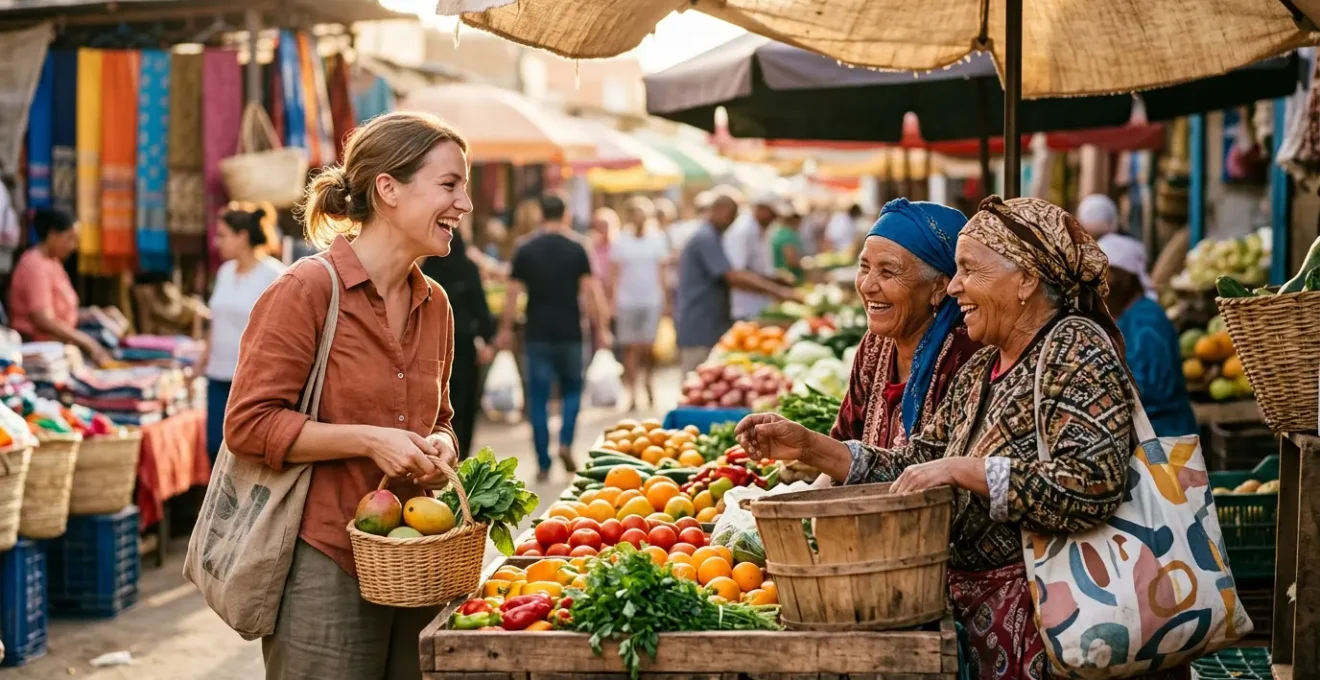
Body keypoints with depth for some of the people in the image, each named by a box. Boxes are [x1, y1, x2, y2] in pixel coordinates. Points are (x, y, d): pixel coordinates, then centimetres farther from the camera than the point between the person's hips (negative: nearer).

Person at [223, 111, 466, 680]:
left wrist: (438, 446, 2)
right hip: (325, 573, -7)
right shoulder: (308, 289, -9)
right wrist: (367, 441, -18)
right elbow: (248, 425, -12)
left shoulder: (434, 304, 12)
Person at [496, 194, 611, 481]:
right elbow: (591, 290, -5)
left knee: (539, 398, 5)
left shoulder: (525, 251, 0)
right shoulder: (576, 249, -2)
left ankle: (543, 465, 3)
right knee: (572, 389, 18)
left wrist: (506, 329, 12)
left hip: (537, 334, 0)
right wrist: (602, 329, 1)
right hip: (569, 333, 0)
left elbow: (512, 293, 1)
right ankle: (566, 442, -2)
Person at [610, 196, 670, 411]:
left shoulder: (657, 238, 7)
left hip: (652, 299, 0)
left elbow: (662, 270, 9)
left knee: (647, 347, -8)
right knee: (630, 347, 1)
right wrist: (613, 298, -3)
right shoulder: (620, 240, 4)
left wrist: (664, 297, 5)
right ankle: (632, 392, 6)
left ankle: (648, 379, 20)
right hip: (627, 300, 0)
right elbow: (614, 272, 4)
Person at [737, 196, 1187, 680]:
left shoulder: (1076, 349, -12)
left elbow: (1091, 487, -25)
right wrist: (811, 448, 2)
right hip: (974, 612, 8)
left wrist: (961, 469, -23)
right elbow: (915, 466, 12)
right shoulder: (980, 370, 14)